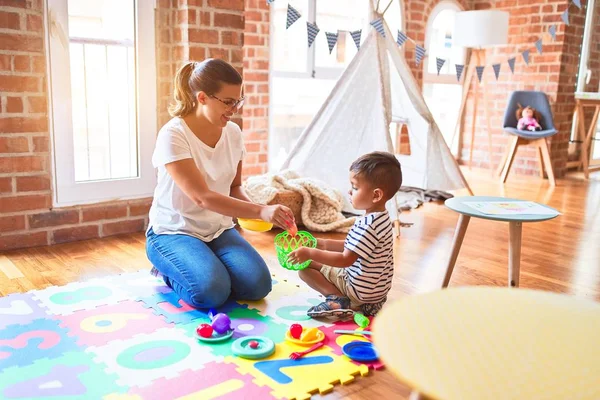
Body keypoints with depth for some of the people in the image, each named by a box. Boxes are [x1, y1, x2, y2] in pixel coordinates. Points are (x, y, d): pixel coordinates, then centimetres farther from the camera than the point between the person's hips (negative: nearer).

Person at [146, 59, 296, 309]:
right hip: (174, 232, -5)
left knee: (258, 284, -17)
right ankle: (169, 270, 5)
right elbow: (202, 196, -29)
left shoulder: (233, 133, -2)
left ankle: (206, 268, 12)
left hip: (219, 230, 5)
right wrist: (261, 211, -38)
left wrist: (253, 210, -13)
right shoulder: (173, 135, -20)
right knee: (212, 291, -28)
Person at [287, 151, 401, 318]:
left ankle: (338, 299, -11)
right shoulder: (381, 218, 3)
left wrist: (310, 253, -23)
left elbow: (346, 259, -27)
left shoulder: (368, 225, -28)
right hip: (376, 289, 9)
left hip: (361, 290, -9)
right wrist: (324, 244, 5)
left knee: (306, 267, -1)